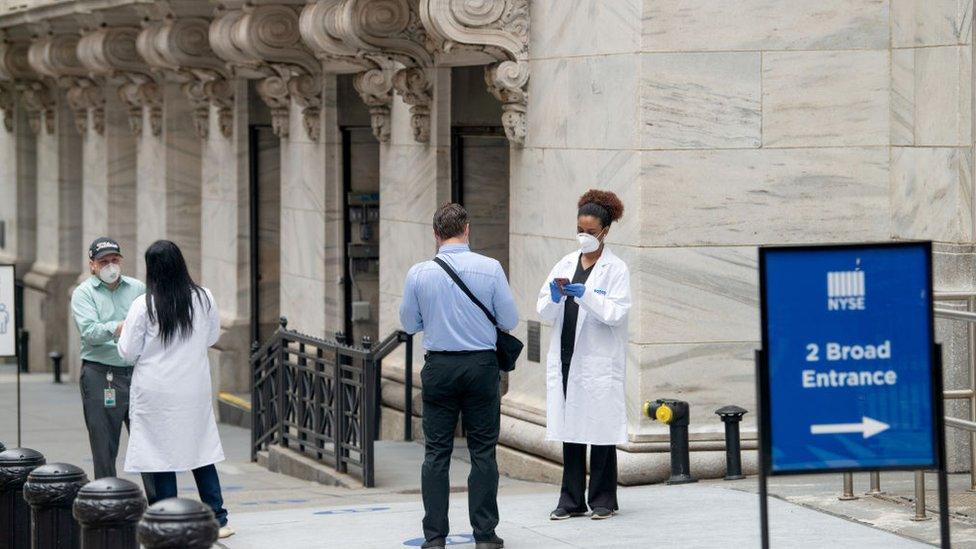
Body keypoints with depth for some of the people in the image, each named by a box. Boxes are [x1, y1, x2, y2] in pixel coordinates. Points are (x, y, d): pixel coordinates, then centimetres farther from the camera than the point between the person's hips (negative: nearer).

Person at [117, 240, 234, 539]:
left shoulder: (143, 306, -13)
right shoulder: (204, 299, -3)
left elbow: (128, 352, -6)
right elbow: (212, 336, 13)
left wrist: (123, 332, 14)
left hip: (155, 393, -3)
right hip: (195, 390, 3)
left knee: (160, 457, 3)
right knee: (202, 452, 13)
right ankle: (218, 520, 15)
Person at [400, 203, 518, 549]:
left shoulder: (419, 273, -4)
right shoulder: (490, 268, -7)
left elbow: (409, 324, 7)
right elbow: (509, 321, -1)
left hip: (438, 366, 1)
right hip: (481, 365, -1)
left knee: (436, 452, 4)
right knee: (483, 451, 5)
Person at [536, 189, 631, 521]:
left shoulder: (616, 269, -1)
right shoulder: (565, 265, 12)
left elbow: (615, 312, -11)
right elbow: (544, 312, 10)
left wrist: (584, 295, -22)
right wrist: (555, 297, -11)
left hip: (598, 362, -4)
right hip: (565, 356, 5)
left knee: (600, 428, -1)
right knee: (570, 428, 5)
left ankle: (603, 500, 7)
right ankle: (572, 500, 9)